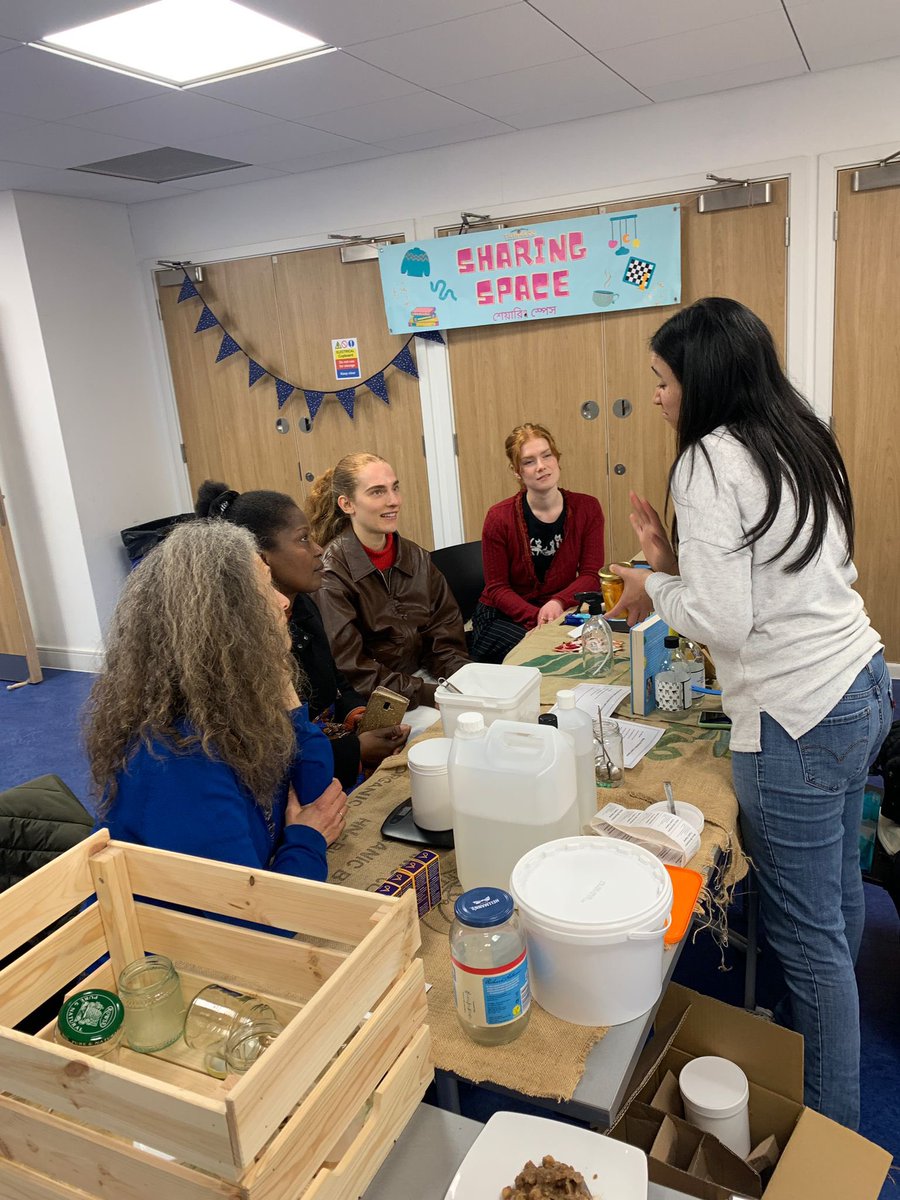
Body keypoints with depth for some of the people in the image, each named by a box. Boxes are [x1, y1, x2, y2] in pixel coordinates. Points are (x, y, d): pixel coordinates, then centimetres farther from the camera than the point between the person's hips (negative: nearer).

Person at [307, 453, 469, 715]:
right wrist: (433, 694, -23)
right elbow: (352, 671, -18)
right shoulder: (330, 574, -15)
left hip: (423, 676, 6)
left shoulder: (417, 558, 6)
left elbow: (445, 637, 6)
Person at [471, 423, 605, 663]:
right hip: (504, 618, -2)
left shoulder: (587, 509, -4)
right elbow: (497, 588, -7)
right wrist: (536, 616, -24)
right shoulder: (499, 518, -11)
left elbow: (591, 575, -5)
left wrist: (558, 602, -26)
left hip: (560, 614, 3)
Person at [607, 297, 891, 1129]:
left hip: (799, 717, -10)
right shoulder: (798, 443, 11)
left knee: (808, 935, 6)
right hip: (863, 686, 10)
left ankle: (833, 1126, 24)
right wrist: (677, 563, 9)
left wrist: (655, 589, -3)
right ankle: (832, 1042, 47)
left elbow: (723, 623, -21)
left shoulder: (709, 461, -16)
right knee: (839, 896, 25)